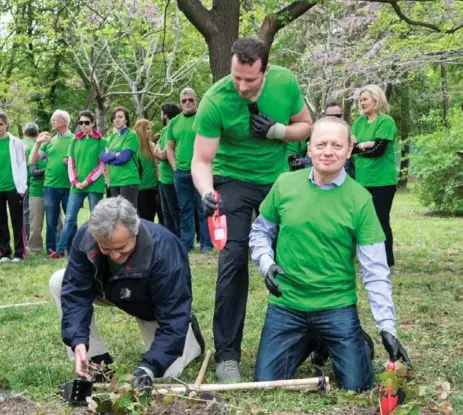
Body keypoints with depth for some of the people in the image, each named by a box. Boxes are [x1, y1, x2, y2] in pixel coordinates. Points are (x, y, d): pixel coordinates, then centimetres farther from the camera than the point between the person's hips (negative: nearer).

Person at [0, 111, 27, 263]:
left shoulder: (16, 142, 0)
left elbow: (22, 165, -1)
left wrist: (22, 187, -7)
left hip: (13, 188, -3)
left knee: (17, 222, 2)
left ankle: (20, 253, 7)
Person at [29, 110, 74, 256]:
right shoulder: (49, 141, 11)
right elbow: (33, 161, 10)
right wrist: (38, 143, -2)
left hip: (70, 186, -3)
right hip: (51, 186, 3)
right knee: (51, 221, 7)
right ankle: (51, 250, 13)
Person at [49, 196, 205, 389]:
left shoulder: (164, 250, -42)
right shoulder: (85, 237, -31)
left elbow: (173, 319, -38)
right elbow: (76, 292, -26)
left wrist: (149, 367, -49)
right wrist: (78, 341, -42)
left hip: (154, 308, -4)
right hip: (112, 291, 4)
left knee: (165, 373, -17)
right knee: (58, 282, -18)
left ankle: (190, 336, 18)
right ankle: (98, 362, -9)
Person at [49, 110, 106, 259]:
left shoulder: (101, 141, 2)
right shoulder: (75, 141, 13)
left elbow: (102, 165, -3)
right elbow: (71, 163, 11)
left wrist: (87, 181, -11)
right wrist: (75, 182, -4)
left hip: (95, 185, -3)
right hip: (77, 186, 3)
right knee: (69, 218, 0)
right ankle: (60, 250, 0)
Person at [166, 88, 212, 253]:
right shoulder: (174, 122, 12)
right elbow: (170, 147, 17)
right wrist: (174, 166, 5)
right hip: (180, 173, 4)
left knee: (204, 209, -1)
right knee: (185, 210, 10)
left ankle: (206, 244, 5)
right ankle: (186, 243, 17)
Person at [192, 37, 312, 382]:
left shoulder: (286, 83, -16)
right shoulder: (215, 101, -24)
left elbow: (305, 126, -1)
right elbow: (201, 160, -22)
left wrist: (277, 131, -22)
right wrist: (207, 192, -42)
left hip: (278, 179, 3)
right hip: (234, 182, -3)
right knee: (234, 260, -13)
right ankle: (227, 355, -7)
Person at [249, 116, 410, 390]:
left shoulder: (360, 199, -10)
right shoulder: (285, 184, -5)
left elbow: (376, 271, -10)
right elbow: (260, 231, 10)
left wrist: (387, 326, -16)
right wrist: (266, 263, -11)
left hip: (337, 307, -2)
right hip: (286, 305, 2)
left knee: (357, 386, -3)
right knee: (266, 385, 3)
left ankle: (356, 344, 32)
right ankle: (310, 344, 32)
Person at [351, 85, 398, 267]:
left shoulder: (386, 121, -8)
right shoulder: (359, 122, 12)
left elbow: (378, 149, -16)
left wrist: (358, 147, -5)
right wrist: (363, 145, -16)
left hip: (381, 180, -6)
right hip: (363, 180, 6)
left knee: (381, 220, -1)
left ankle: (386, 261, 8)